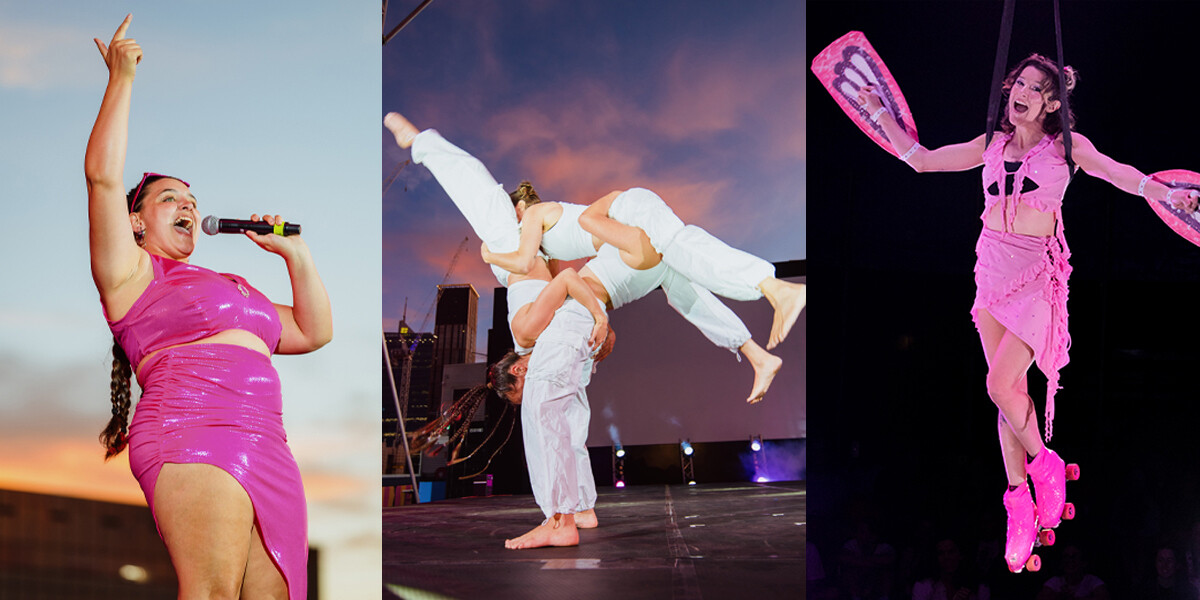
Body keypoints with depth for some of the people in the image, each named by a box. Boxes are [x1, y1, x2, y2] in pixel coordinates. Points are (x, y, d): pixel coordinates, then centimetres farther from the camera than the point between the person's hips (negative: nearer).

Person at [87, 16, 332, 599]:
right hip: (193, 436, -7)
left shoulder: (234, 287, 34)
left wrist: (294, 253, 27)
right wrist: (121, 81, 6)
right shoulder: (134, 272, 13)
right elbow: (102, 175, 2)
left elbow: (314, 331, 35)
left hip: (267, 455, 7)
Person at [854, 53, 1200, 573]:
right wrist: (878, 111, 16)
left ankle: (1043, 465, 13)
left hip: (1038, 272, -4)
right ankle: (1020, 505, 12)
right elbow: (921, 159, 15)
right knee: (1008, 389, 5)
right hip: (991, 269, 4)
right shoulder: (993, 145, 9)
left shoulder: (1064, 146, -1)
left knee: (1000, 385, -14)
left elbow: (1116, 172, -12)